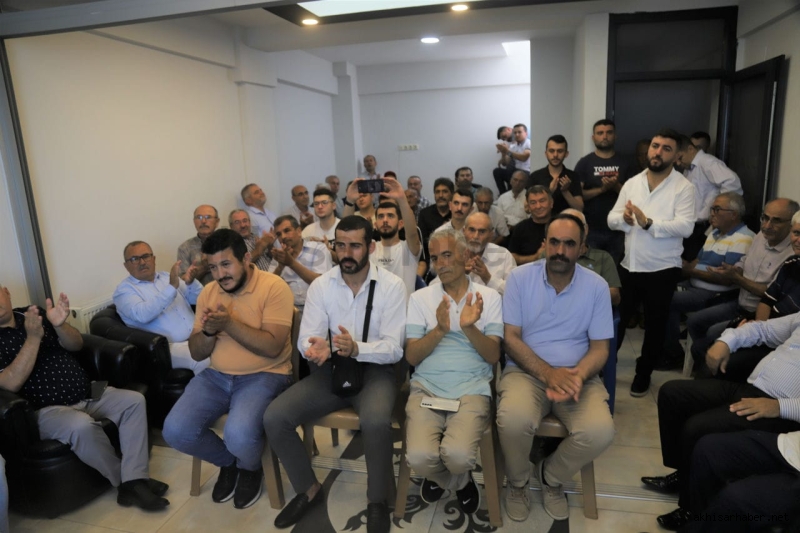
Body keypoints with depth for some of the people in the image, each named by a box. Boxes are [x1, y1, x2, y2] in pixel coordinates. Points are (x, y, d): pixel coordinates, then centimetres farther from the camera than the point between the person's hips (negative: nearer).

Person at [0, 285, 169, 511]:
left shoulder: (34, 313, 9)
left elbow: (76, 345, 4)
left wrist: (59, 325, -18)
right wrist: (33, 337, -25)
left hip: (87, 394, 6)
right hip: (46, 411, -6)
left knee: (134, 400, -12)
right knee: (81, 425, -34)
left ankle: (134, 479, -17)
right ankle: (124, 481, -14)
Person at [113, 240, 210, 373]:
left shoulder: (166, 276, 17)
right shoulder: (124, 289, 0)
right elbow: (142, 315, -21)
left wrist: (190, 282, -7)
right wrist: (172, 287, -26)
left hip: (198, 337, 6)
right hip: (170, 346, -6)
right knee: (205, 361, -30)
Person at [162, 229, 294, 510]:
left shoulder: (274, 287, -12)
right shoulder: (208, 292, 7)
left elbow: (272, 347, -20)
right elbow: (197, 353, 8)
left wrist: (229, 323, -24)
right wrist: (208, 331, -14)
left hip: (265, 376, -6)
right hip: (216, 376, 6)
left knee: (239, 435, -31)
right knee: (175, 432, -13)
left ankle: (250, 468, 9)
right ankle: (228, 462, 18)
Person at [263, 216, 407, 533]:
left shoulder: (392, 286, -10)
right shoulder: (320, 286, -2)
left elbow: (394, 348, -14)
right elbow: (305, 338, -5)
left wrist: (356, 348, -34)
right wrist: (314, 347, -31)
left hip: (375, 370, -3)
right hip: (332, 369, 4)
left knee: (375, 422, -35)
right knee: (274, 418, -16)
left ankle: (377, 501, -5)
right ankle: (309, 490, 10)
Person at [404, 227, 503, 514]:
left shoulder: (489, 297, 6)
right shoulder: (420, 298, 7)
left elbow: (493, 356, -1)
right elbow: (412, 356, 1)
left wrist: (470, 328, -20)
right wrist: (439, 330, -17)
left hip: (472, 389, -1)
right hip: (426, 388, 1)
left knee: (458, 455, -28)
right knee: (419, 457, -23)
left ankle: (447, 478, 13)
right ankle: (460, 482, 15)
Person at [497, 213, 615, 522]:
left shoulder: (597, 286, 0)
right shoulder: (519, 278, -4)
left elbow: (599, 348, 1)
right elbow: (510, 338, -6)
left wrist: (577, 377, -21)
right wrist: (548, 373, -21)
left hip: (578, 375, 2)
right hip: (527, 370, -1)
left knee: (600, 432, -26)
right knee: (513, 421, -32)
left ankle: (551, 476, 9)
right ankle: (518, 482, 5)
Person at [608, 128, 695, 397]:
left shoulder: (684, 187, -7)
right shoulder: (632, 183, 6)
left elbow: (685, 226, -20)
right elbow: (612, 219, 2)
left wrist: (648, 222, -30)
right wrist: (623, 218, -20)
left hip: (662, 270, -3)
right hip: (629, 266, 3)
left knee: (654, 324, 11)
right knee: (616, 318, 14)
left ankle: (643, 374, 29)